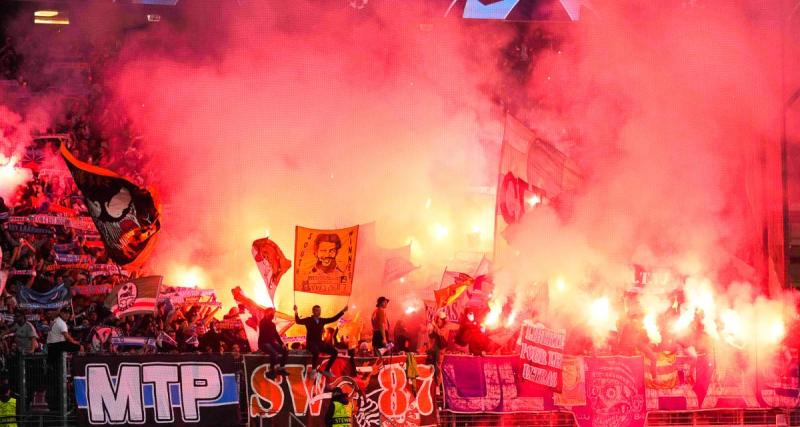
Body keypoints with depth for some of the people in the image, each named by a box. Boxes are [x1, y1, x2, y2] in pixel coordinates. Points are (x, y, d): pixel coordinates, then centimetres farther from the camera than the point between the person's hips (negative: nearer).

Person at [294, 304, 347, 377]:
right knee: (316, 352, -40)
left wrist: (343, 311, 10)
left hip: (320, 343, 6)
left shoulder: (322, 320, 12)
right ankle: (313, 371, -25)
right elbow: (298, 321, -15)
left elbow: (333, 319, 16)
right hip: (311, 343, -6)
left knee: (334, 352, -9)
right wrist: (296, 313, -33)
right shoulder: (308, 320, -2)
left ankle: (326, 370, 1)